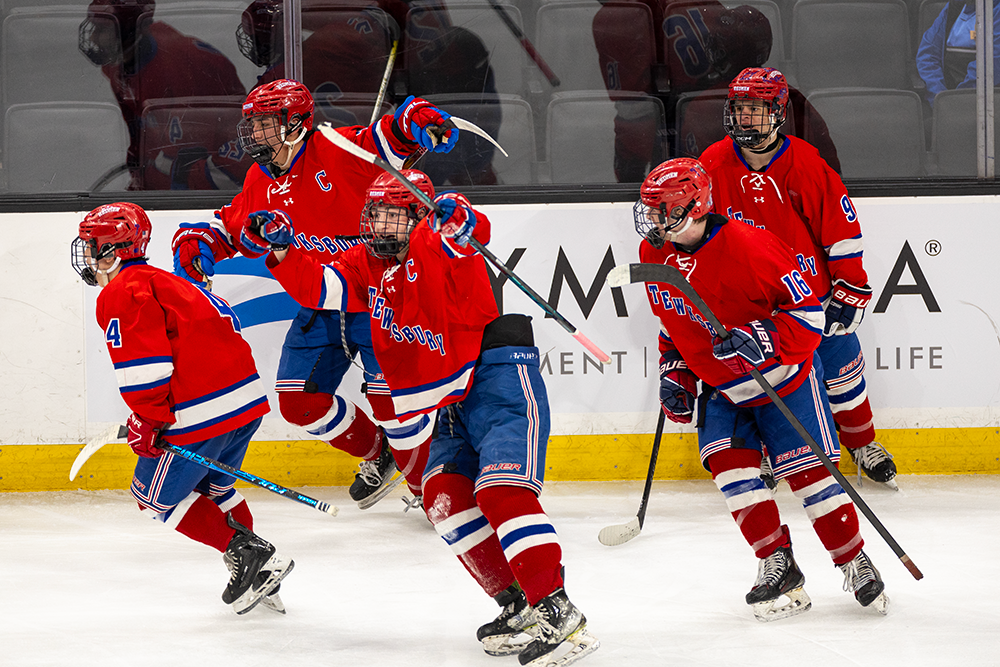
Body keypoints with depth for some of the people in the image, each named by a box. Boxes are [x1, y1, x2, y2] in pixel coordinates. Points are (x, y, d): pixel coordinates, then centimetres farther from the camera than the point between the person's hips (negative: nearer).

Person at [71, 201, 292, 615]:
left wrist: (146, 421, -11)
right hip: (247, 395, 10)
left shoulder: (120, 294, -6)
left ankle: (246, 552, -4)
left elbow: (142, 363, -18)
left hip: (202, 410, -10)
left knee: (157, 495, 6)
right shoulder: (161, 282, 25)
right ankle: (260, 575, 24)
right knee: (209, 485, 28)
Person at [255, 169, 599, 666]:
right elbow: (316, 288, 9)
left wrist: (458, 221, -52)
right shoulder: (367, 268, 14)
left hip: (500, 378, -9)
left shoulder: (436, 244, -9)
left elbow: (474, 233, -29)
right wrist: (282, 251, -7)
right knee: (444, 497, -4)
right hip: (452, 404, 9)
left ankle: (559, 614, -28)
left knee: (501, 491, -21)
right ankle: (518, 606, -1)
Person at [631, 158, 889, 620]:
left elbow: (808, 312, -22)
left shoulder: (747, 246, -26)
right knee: (729, 463, -13)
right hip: (721, 387, 6)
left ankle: (855, 562, 5)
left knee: (805, 471, -9)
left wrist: (761, 340, -35)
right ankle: (777, 565, -6)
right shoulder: (654, 256, -3)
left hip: (785, 373, -6)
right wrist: (674, 374, 7)